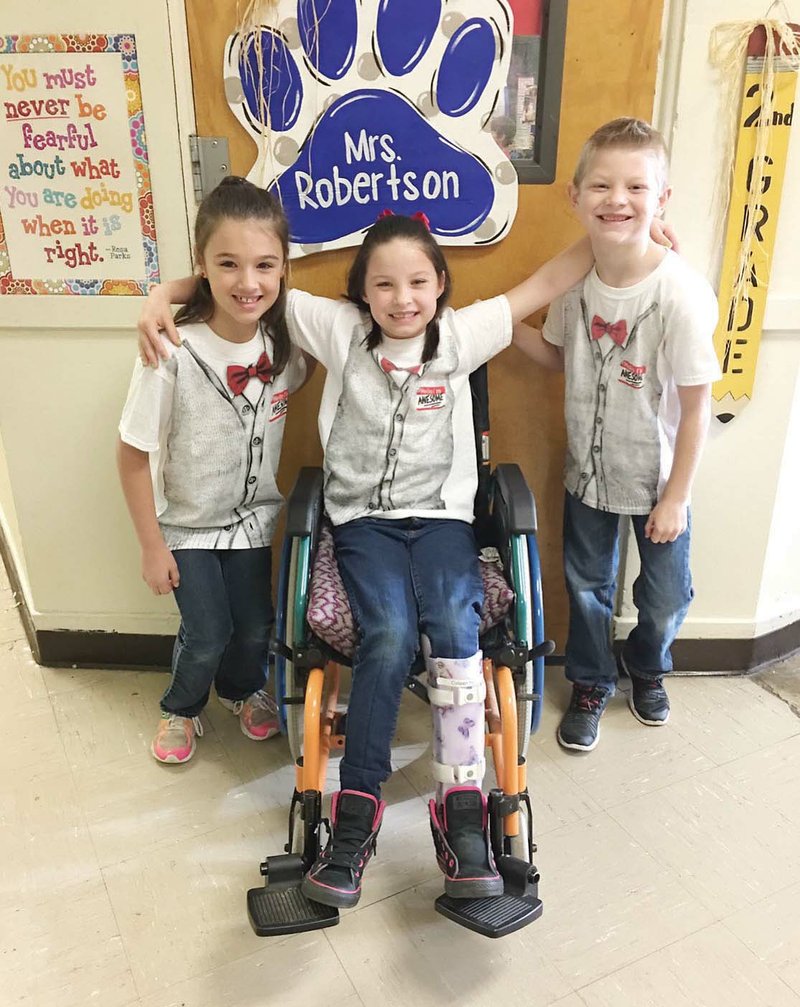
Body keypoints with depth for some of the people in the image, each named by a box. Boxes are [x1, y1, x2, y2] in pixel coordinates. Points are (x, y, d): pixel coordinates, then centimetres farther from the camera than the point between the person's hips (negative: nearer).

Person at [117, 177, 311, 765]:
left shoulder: (286, 339, -15)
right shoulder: (174, 353, -28)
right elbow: (133, 454, -18)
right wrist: (152, 546, -12)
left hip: (253, 516, 3)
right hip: (186, 522, -3)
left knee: (255, 628, 13)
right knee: (207, 635, 3)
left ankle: (243, 689, 47)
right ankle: (182, 709, 37)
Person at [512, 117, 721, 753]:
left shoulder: (681, 293, -24)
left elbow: (696, 403, -18)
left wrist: (676, 496, -13)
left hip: (656, 479, -3)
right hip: (589, 469, 4)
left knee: (666, 594, 14)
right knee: (587, 585, 18)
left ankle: (647, 667, 47)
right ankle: (591, 684, 42)